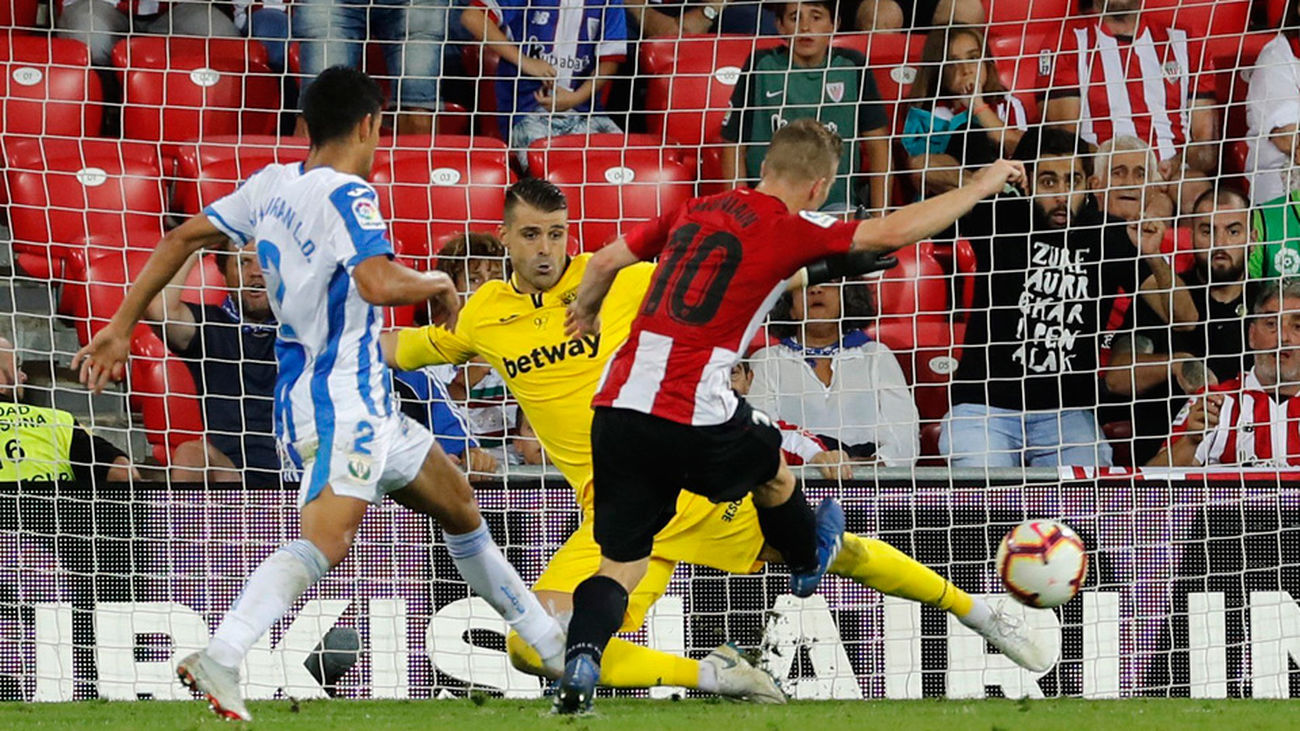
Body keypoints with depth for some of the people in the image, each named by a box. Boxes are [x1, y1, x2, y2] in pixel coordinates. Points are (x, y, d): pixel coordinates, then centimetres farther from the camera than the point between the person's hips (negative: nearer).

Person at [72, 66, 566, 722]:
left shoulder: (272, 184, 10)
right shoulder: (347, 194, -15)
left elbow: (181, 239, 14)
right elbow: (379, 283, -31)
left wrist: (121, 328, 19)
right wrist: (439, 285, -9)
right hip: (341, 403, -10)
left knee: (458, 507, 23)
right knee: (324, 541, -27)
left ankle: (552, 646, 35)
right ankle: (219, 658, -42)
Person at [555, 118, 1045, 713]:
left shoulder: (693, 210, 15)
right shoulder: (791, 228, -2)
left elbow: (607, 260, 22)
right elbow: (895, 231, -3)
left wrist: (585, 311, 44)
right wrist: (984, 185, 10)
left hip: (616, 402, 5)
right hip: (695, 414, -4)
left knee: (621, 565, 7)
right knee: (773, 469, 29)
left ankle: (579, 664, -17)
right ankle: (809, 562, 55)